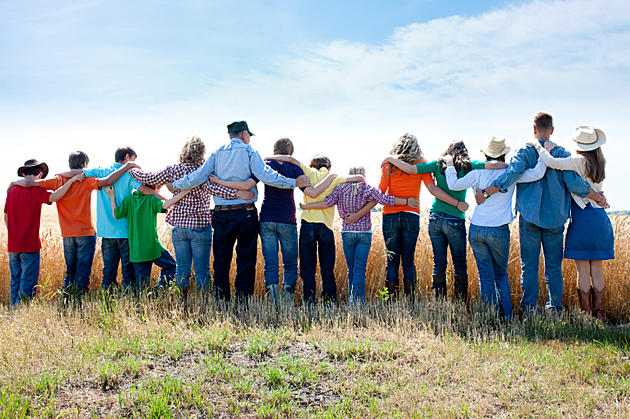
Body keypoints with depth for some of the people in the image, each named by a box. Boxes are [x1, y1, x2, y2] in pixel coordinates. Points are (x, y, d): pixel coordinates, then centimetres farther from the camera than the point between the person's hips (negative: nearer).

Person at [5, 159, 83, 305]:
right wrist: (71, 180, -26)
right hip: (29, 245, -7)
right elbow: (54, 197, -29)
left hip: (12, 245, 7)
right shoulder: (35, 190, -11)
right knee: (28, 283, -1)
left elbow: (6, 217, 15)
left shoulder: (12, 190, 8)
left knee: (15, 281, 16)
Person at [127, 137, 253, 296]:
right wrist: (237, 193, -35)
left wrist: (130, 169, 27)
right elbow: (211, 188, -27)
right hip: (200, 225, -4)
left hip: (178, 225, 4)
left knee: (182, 268, 11)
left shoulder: (172, 170, 3)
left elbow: (147, 179, 9)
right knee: (202, 269, 3)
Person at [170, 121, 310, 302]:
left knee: (221, 260, 10)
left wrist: (175, 185, 16)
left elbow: (197, 177, 2)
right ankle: (243, 299, 2)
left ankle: (221, 300, 11)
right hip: (245, 213, -3)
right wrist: (294, 183, -10)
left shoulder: (217, 154, 10)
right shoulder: (249, 152, 0)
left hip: (221, 214, 3)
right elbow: (265, 176, -14)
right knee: (246, 260, 3)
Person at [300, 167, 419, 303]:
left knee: (351, 268, 12)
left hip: (347, 232, 2)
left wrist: (305, 206, -2)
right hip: (365, 232, -1)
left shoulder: (340, 188, 3)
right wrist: (406, 201, -2)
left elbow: (328, 203, -7)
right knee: (360, 269, -2)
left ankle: (352, 300, 14)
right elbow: (385, 199, -8)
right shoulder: (368, 189, -1)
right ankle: (357, 301, -11)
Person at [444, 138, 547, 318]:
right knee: (501, 274, 15)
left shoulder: (478, 172, -1)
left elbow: (454, 185, -3)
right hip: (499, 231, -1)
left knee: (485, 275, 7)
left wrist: (450, 165, 12)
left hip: (476, 230, 1)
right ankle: (507, 315, 13)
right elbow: (537, 174, -9)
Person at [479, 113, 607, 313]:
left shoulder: (524, 152, -3)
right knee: (554, 265, 9)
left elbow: (511, 174, -18)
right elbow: (575, 184, -6)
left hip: (530, 217, -1)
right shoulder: (562, 154, 1)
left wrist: (485, 193, -15)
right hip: (555, 218, 1)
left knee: (529, 264, 4)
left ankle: (529, 307, 4)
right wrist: (597, 197, 9)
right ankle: (555, 307, 13)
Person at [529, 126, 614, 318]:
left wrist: (539, 147, -7)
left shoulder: (579, 161, -12)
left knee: (583, 272, 0)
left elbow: (552, 162, -25)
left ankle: (586, 315, 5)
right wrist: (552, 149, 11)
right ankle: (598, 314, 14)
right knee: (597, 270, 11)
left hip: (582, 219, -6)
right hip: (601, 220, 6)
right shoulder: (600, 163, 9)